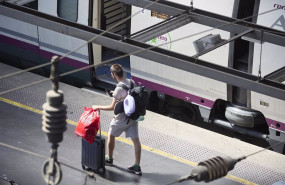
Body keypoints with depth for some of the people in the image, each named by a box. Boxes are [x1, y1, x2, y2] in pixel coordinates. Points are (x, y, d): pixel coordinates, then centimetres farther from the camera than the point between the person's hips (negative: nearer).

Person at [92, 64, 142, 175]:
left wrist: (98, 107, -9)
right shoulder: (131, 82, -2)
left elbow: (112, 107, -20)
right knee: (135, 140, 6)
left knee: (111, 135, 18)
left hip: (122, 118, -7)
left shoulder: (119, 88, -24)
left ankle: (109, 159, 34)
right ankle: (137, 166, 8)